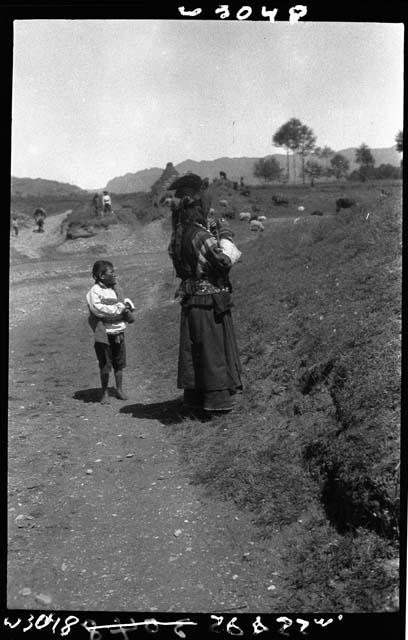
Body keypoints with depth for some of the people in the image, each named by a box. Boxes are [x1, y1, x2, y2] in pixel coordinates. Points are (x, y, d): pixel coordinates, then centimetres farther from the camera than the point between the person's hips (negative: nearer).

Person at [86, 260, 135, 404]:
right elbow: (97, 308, -23)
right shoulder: (95, 291, -11)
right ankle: (104, 393, 15)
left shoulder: (116, 288, 11)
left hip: (118, 332, 6)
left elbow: (126, 300, 20)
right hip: (104, 333, -6)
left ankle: (119, 390, 24)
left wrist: (127, 305, -5)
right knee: (105, 365, 3)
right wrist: (119, 307, -18)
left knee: (119, 363, 11)